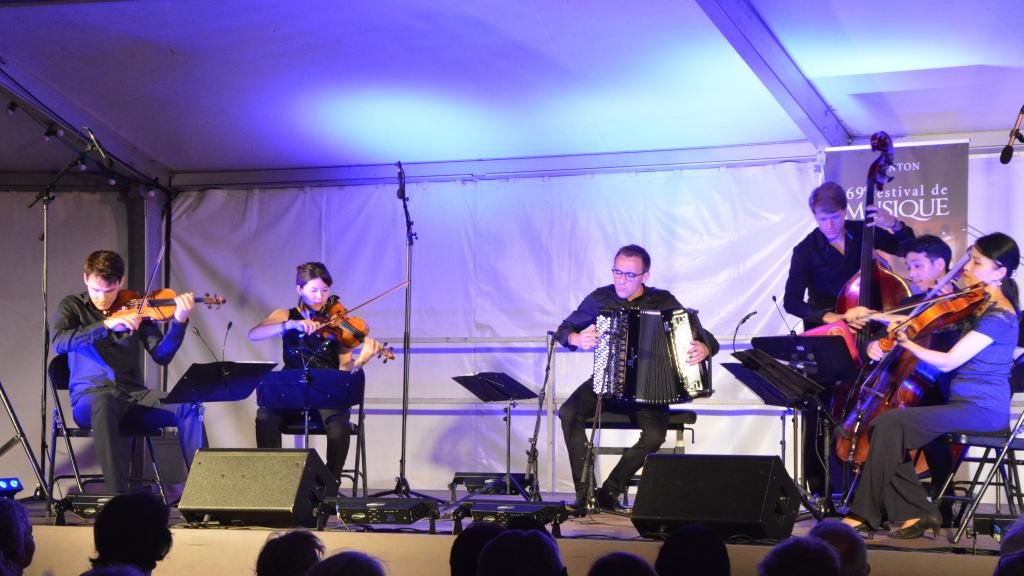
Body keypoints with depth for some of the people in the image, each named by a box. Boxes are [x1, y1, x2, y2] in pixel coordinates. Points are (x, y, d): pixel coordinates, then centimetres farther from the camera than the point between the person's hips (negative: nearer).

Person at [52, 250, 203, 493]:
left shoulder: (133, 309, 11)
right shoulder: (73, 306, 8)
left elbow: (161, 355, 3)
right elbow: (59, 342, -14)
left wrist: (179, 321, -13)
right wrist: (107, 325, -23)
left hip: (133, 396, 3)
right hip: (89, 397, -3)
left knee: (187, 406, -24)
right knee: (104, 402, -39)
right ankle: (117, 496, -43)